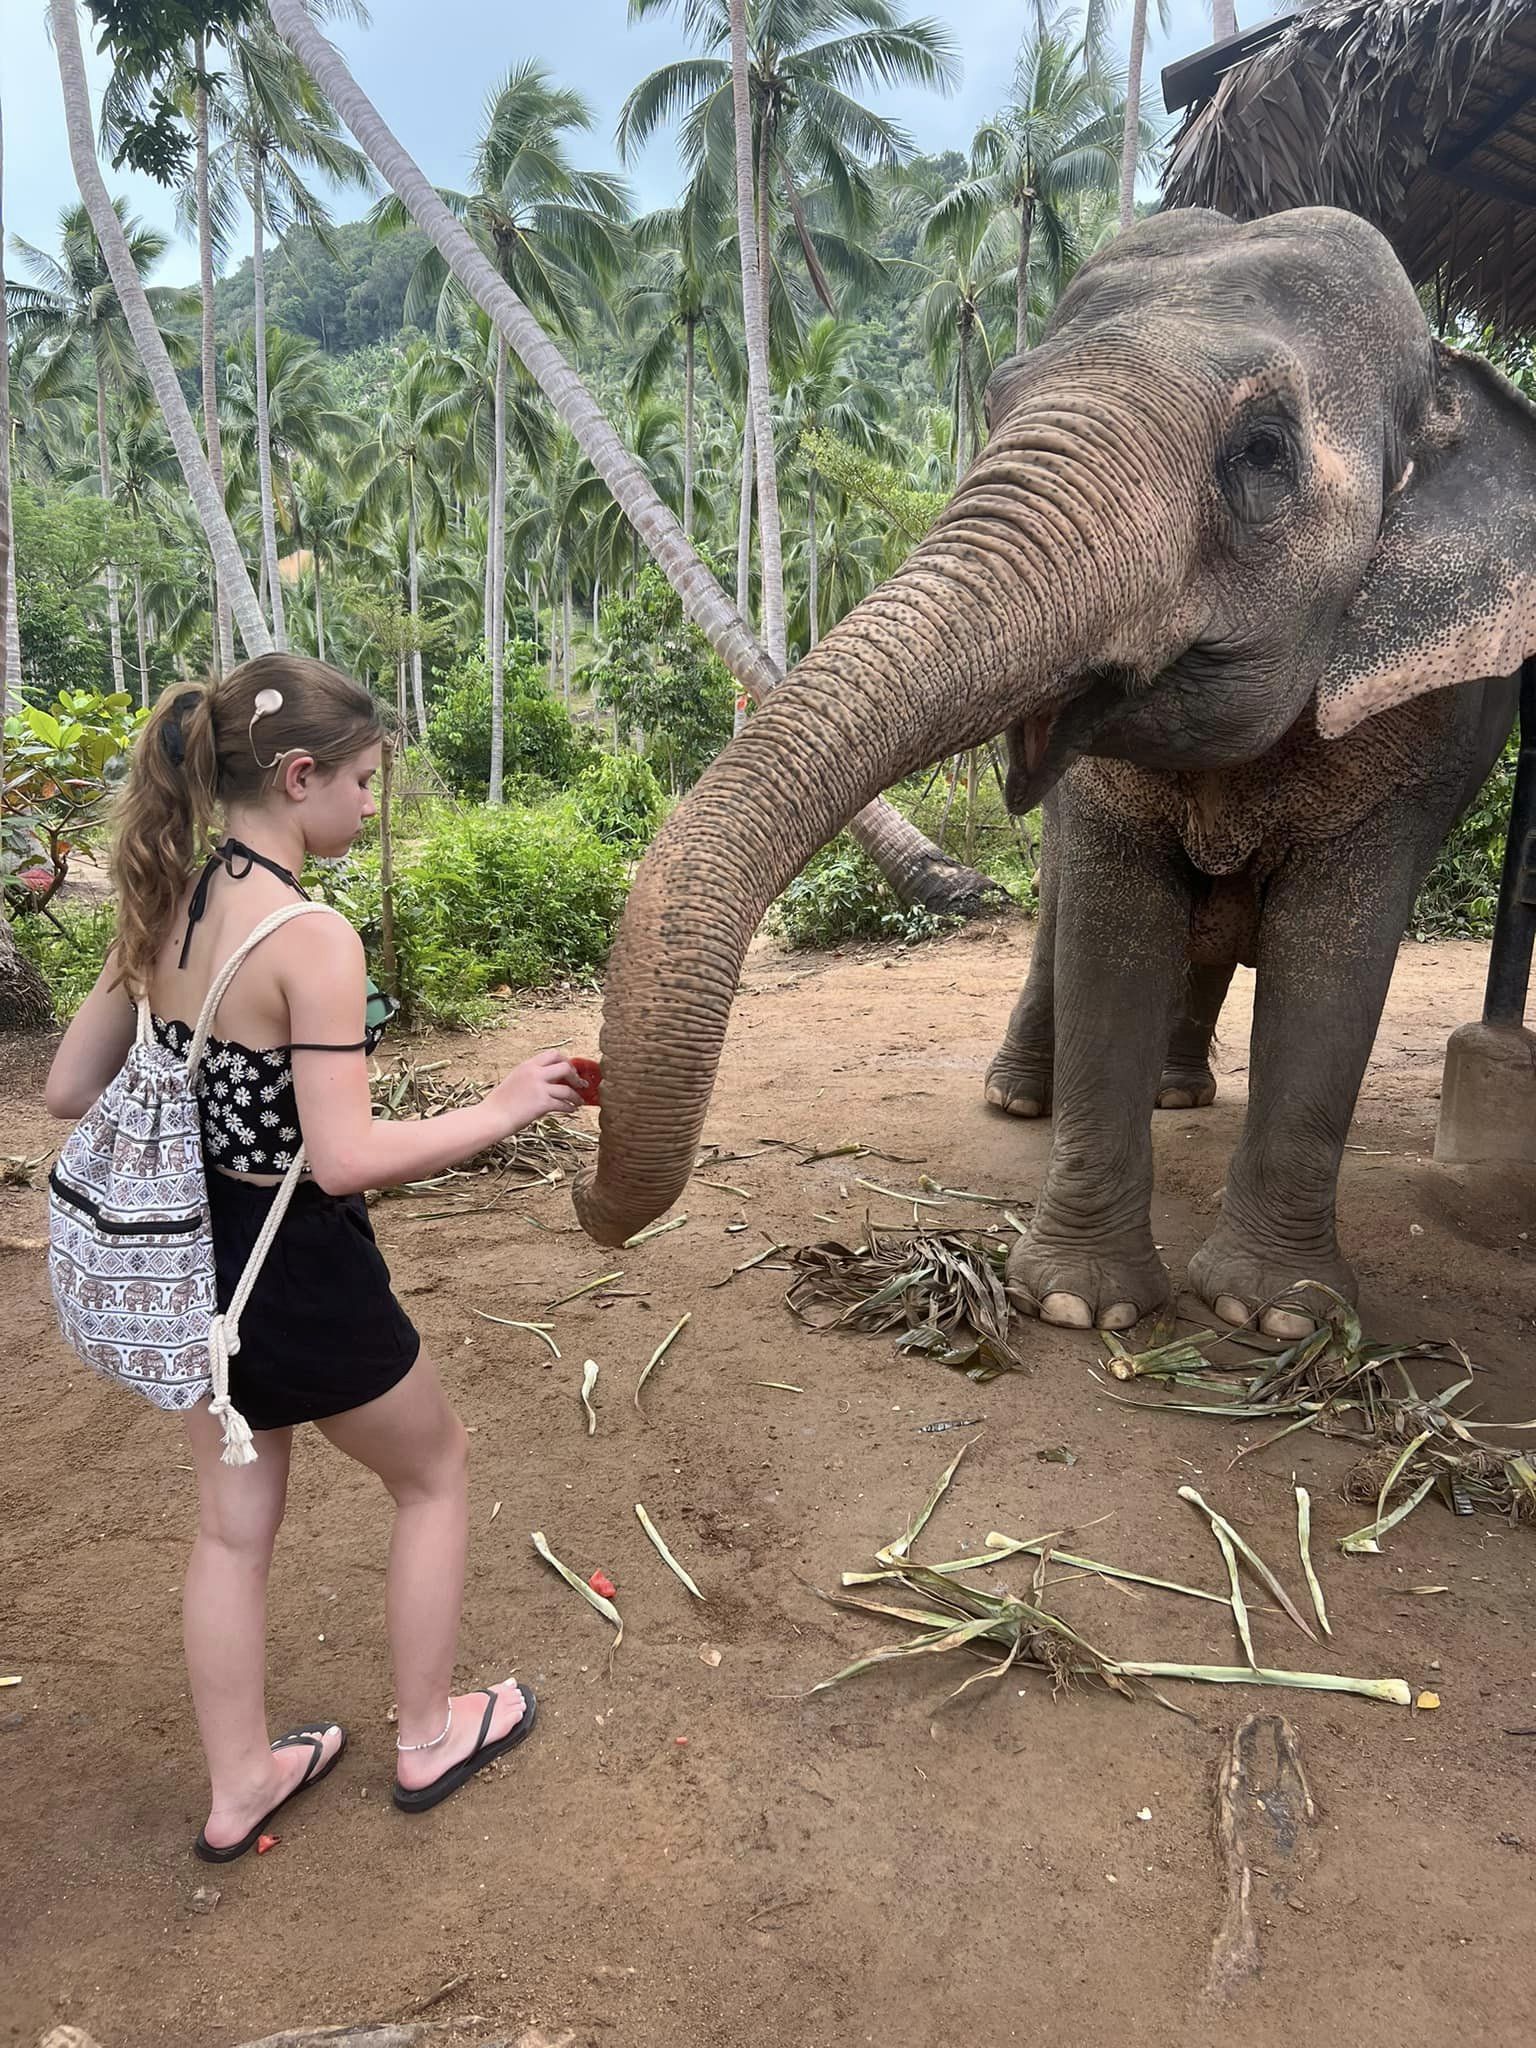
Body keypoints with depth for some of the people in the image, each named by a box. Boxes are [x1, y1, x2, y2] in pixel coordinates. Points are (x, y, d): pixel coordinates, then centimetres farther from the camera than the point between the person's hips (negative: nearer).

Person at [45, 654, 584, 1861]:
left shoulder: (163, 911, -1)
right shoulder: (312, 939, -24)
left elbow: (72, 1091, 4)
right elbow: (348, 1161, -27)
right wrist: (507, 1107, -16)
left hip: (194, 1254, 7)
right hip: (298, 1272, -7)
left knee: (234, 1521, 22)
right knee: (436, 1472, 18)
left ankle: (240, 1785, 39)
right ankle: (430, 1737, 35)